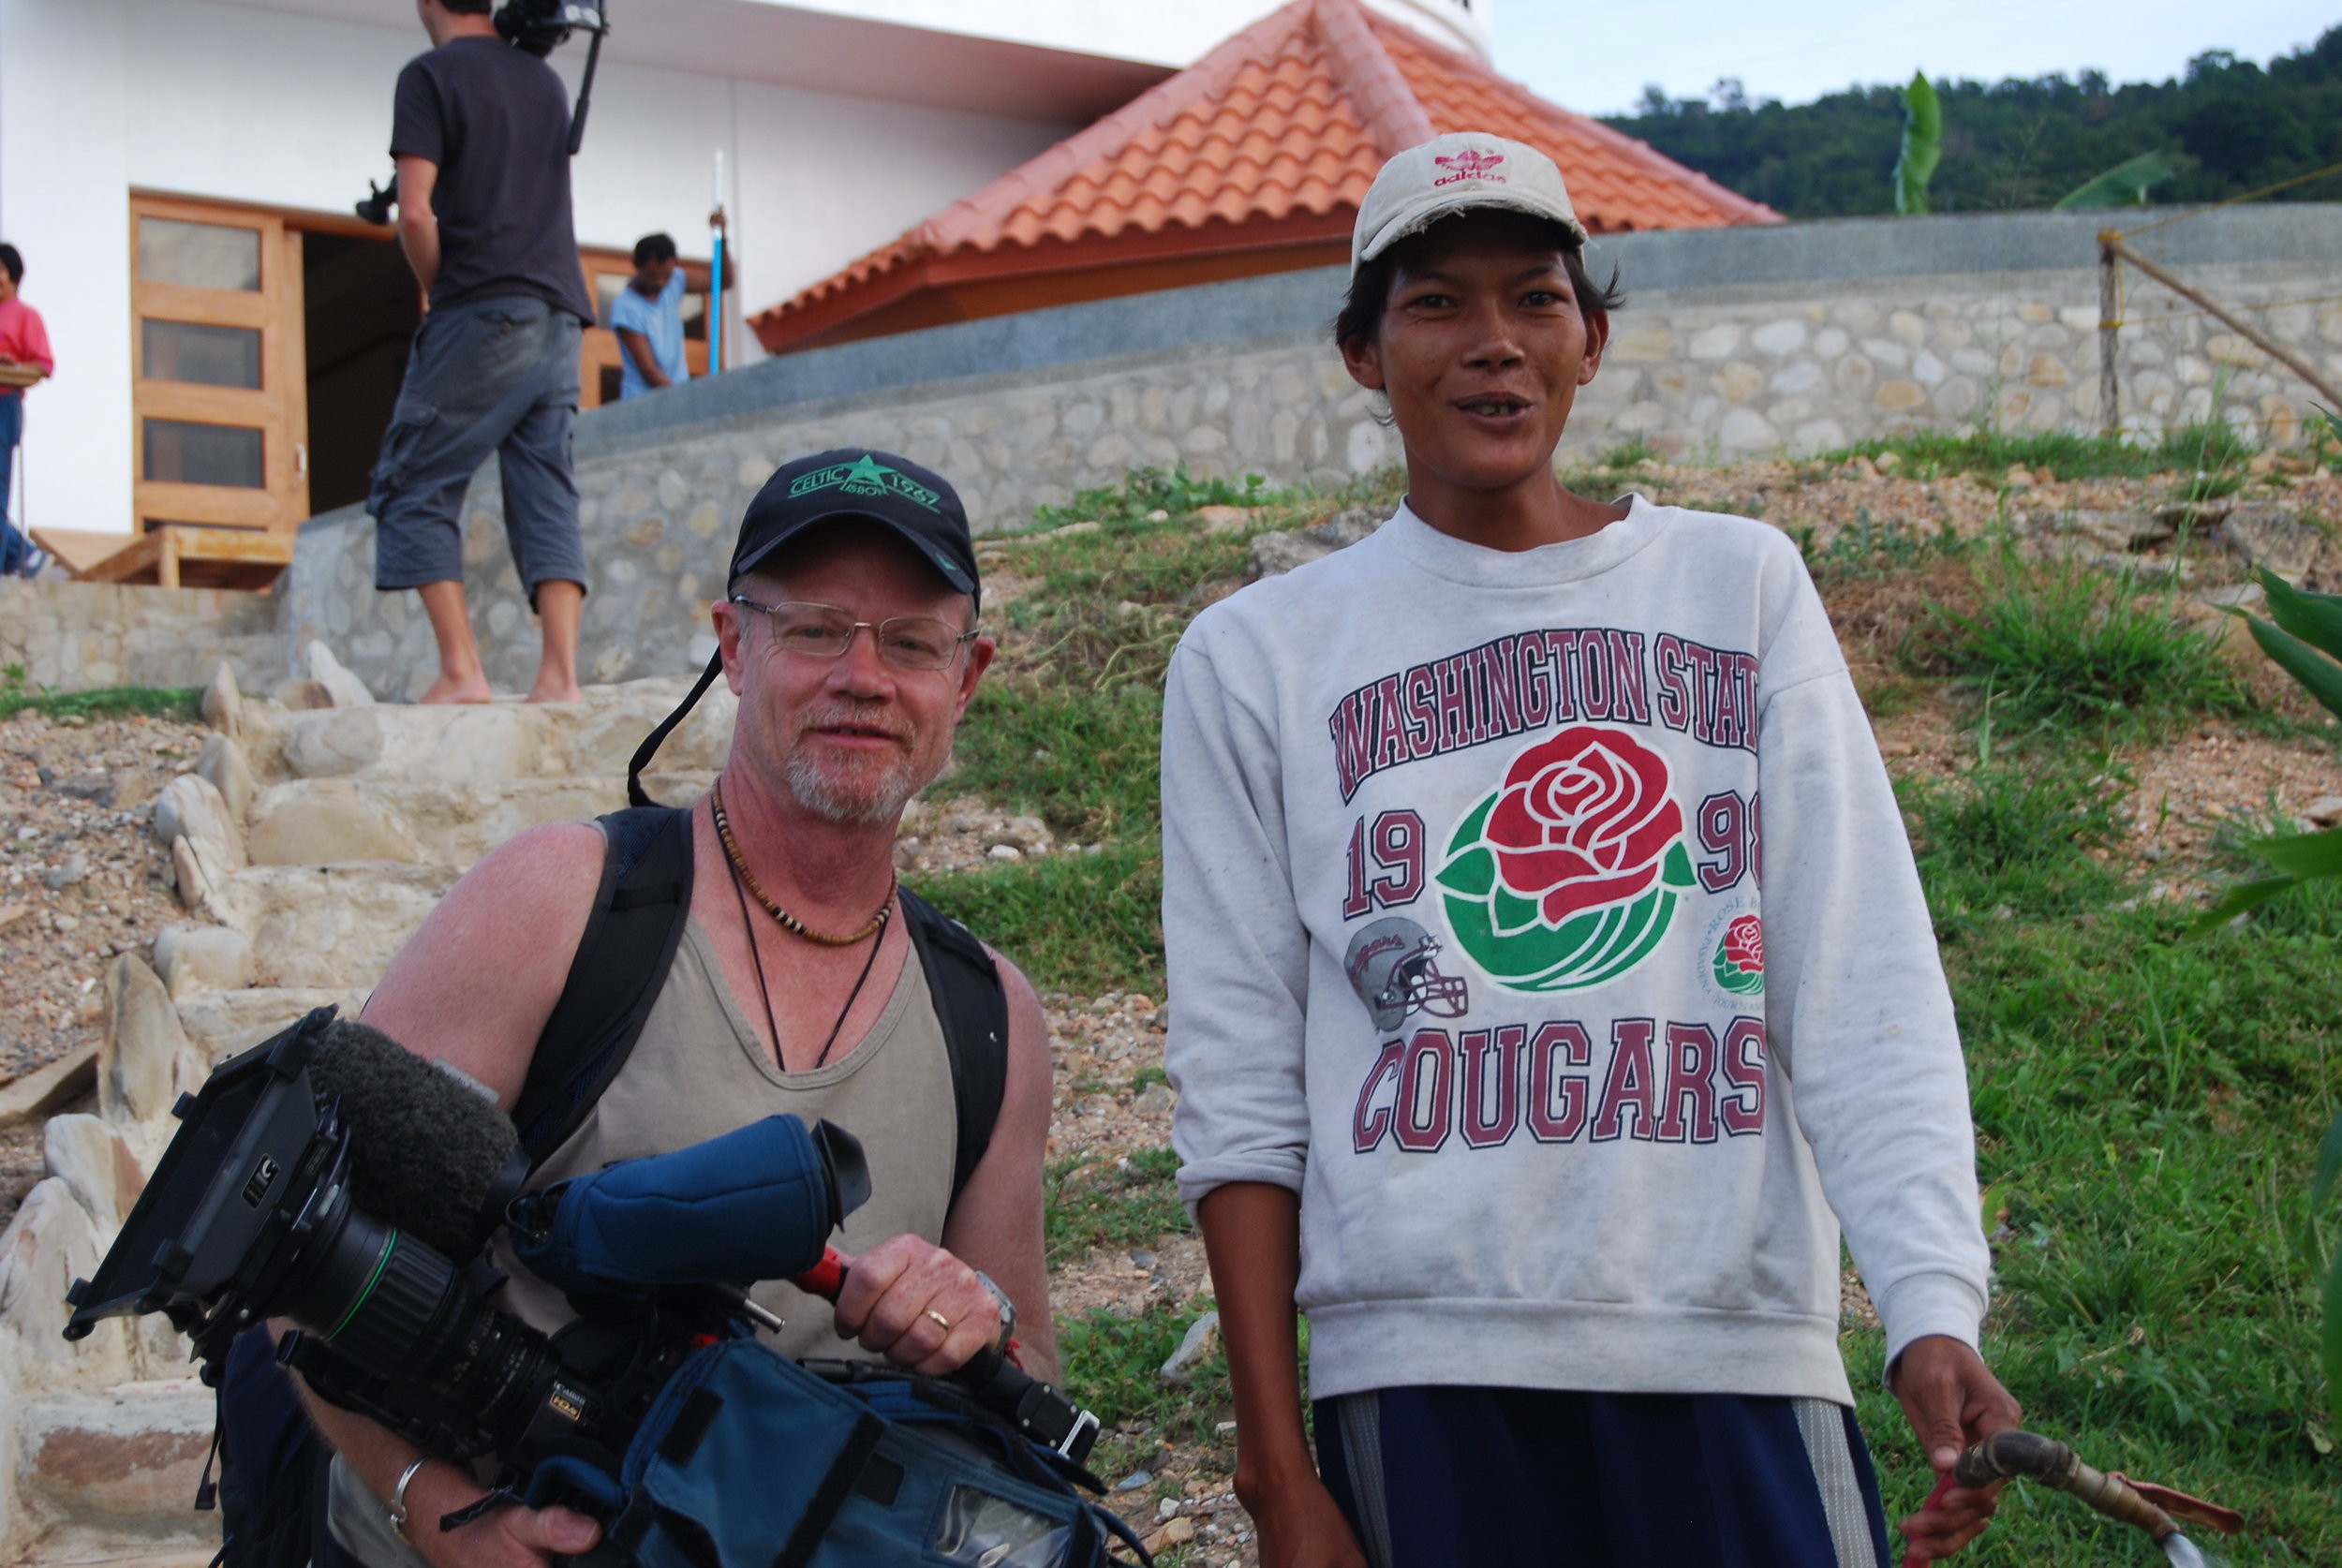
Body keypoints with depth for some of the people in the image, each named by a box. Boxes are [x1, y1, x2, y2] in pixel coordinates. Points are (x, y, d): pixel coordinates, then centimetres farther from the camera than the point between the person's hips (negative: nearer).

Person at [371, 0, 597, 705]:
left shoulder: (430, 75, -3)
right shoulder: (545, 79, 18)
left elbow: (416, 213, -11)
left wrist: (440, 291, 4)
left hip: (481, 313, -6)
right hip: (559, 316, 6)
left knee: (414, 488, 1)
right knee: (547, 497, 3)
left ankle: (461, 671, -9)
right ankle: (560, 673, -8)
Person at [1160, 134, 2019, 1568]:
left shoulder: (1742, 584, 9)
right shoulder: (1258, 657, 7)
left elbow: (1867, 990, 1)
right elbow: (1241, 1088, 5)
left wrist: (1934, 1310, -13)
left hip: (1740, 1353, 1)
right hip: (1422, 1378, 0)